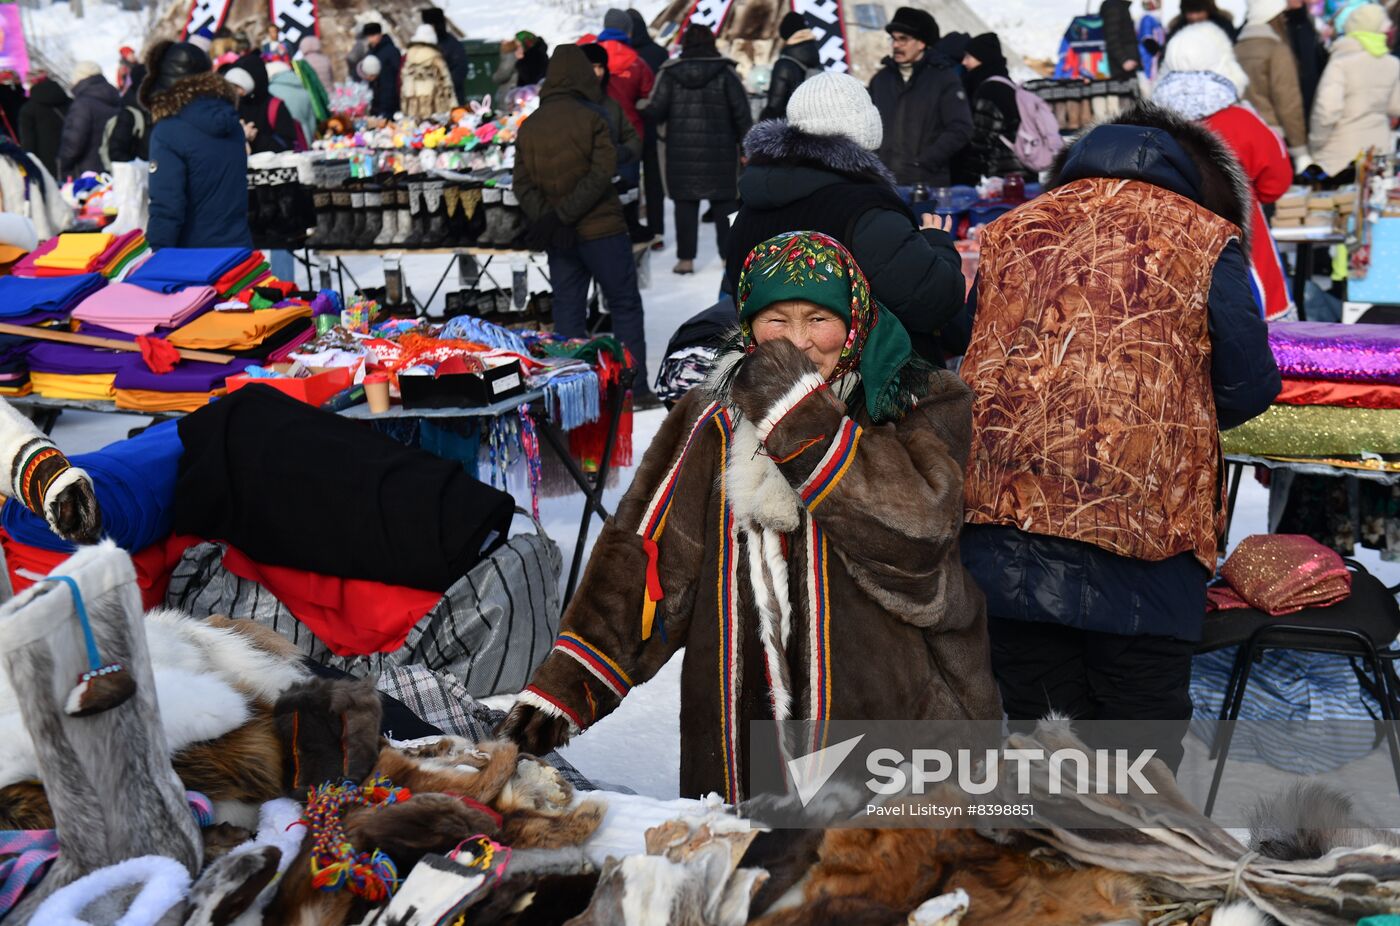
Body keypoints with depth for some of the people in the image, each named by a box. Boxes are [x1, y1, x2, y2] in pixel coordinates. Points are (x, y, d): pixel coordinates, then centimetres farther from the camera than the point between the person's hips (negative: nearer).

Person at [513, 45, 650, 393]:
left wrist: (545, 218, -10)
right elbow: (602, 172, -16)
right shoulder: (590, 116, -8)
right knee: (625, 305, 5)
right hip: (601, 231, -4)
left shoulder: (528, 126, 8)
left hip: (558, 239, 4)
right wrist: (564, 216, -16)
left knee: (567, 311, 10)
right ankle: (634, 388, 5)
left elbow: (523, 184, 1)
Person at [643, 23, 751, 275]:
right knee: (724, 203, 10)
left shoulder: (669, 73, -2)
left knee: (685, 203, 7)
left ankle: (685, 258, 6)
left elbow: (654, 112, -5)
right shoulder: (725, 72, -3)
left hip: (681, 152, 0)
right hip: (719, 152, 0)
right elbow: (742, 112, -3)